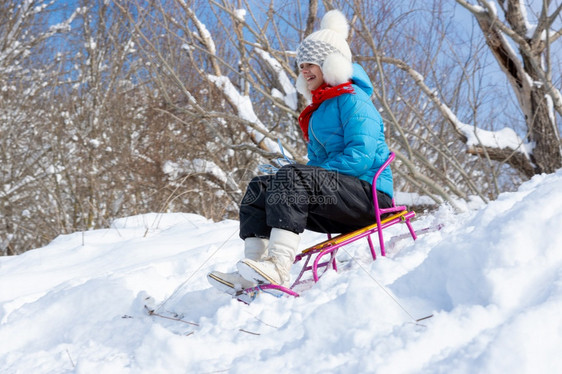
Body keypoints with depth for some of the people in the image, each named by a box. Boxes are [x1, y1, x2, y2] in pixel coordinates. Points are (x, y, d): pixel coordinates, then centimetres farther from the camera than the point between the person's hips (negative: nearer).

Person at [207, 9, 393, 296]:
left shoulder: (353, 99, -6)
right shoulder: (319, 109, 23)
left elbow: (361, 156, -19)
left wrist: (315, 175, -19)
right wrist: (302, 181, 2)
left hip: (370, 193, -9)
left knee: (291, 177, -30)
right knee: (259, 187, -2)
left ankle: (279, 266, -42)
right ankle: (253, 268, -20)